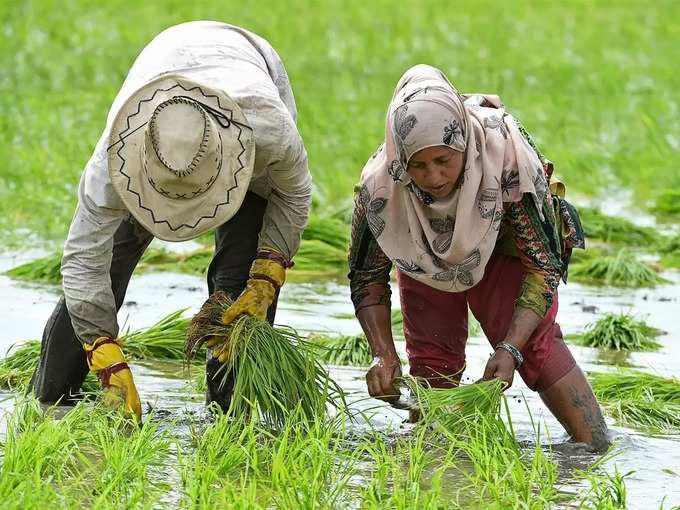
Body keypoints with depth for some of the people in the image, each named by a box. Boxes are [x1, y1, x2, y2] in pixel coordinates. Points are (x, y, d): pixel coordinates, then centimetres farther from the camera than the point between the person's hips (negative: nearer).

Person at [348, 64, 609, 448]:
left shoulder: (506, 156, -40)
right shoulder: (380, 186, -34)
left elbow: (543, 265, -32)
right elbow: (368, 278, -18)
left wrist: (511, 349, -42)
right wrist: (384, 355, -31)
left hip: (505, 248, -2)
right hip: (427, 257, 2)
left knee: (535, 341, -20)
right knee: (431, 360, -4)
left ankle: (596, 448, -15)